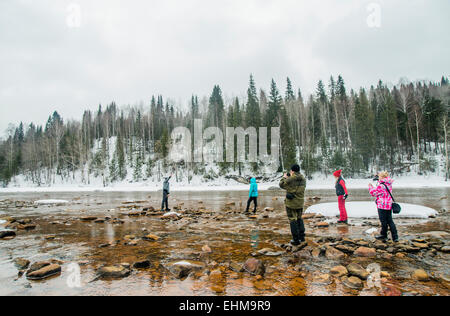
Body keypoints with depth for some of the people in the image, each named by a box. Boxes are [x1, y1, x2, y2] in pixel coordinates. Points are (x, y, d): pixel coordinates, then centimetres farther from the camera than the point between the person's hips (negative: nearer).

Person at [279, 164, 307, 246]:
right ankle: (301, 237, 25)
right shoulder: (303, 179, -3)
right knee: (299, 219, 22)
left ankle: (296, 240, 9)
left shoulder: (290, 179, -19)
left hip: (290, 203, -5)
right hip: (300, 203, 5)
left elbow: (281, 184, -5)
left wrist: (284, 177, 11)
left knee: (292, 220, 5)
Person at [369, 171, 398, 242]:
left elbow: (373, 192, -11)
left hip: (382, 206, -8)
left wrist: (370, 186, 5)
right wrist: (379, 180, 19)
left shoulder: (381, 186, -20)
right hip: (389, 205, 8)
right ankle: (395, 237, 13)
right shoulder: (389, 184, 6)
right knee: (390, 221, 13)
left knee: (384, 221, 5)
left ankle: (384, 235, 17)